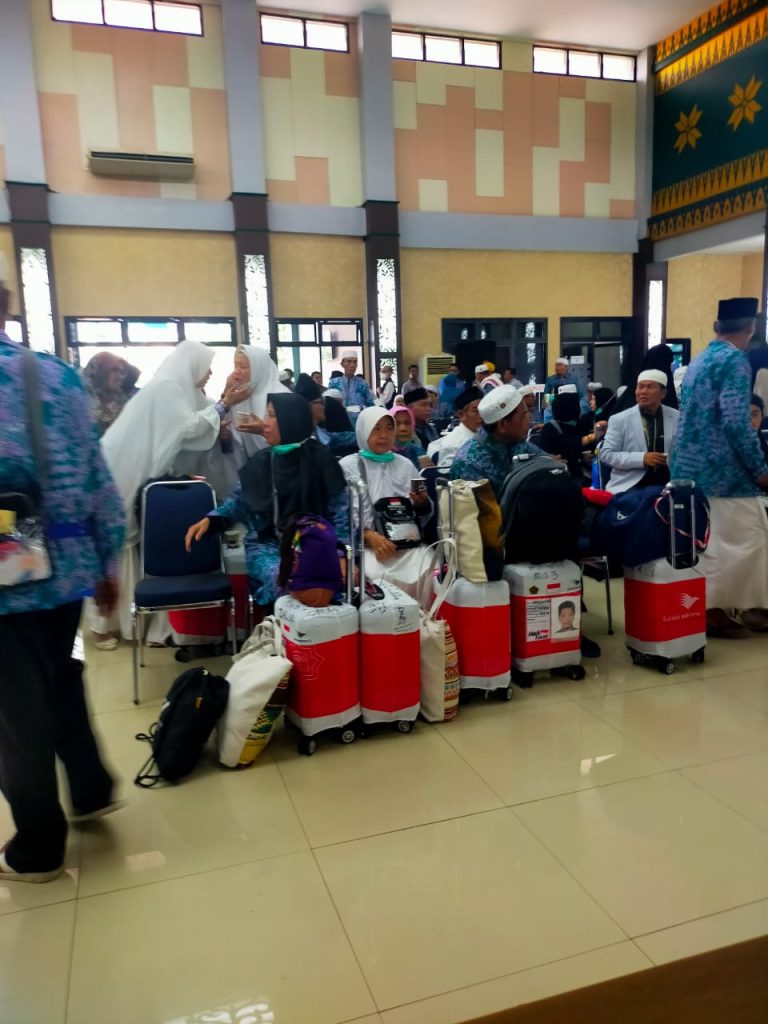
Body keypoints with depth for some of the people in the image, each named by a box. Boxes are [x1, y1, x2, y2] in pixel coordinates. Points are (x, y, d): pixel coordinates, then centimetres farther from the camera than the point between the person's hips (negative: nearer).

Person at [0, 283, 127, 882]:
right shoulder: (60, 375, 2)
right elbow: (99, 479, 4)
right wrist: (108, 561, 12)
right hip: (69, 568, 5)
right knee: (60, 682, 26)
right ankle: (93, 791, 41)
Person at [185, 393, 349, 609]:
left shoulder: (320, 459, 0)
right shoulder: (260, 461, 8)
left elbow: (339, 512, 0)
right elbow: (239, 500, 17)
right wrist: (209, 519, 0)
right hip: (267, 544, 1)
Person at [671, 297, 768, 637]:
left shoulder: (698, 360, 16)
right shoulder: (735, 360, -12)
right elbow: (735, 422, -21)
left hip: (689, 466, 9)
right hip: (721, 469, -9)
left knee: (701, 541, 13)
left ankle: (700, 606, 20)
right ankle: (712, 608, 5)